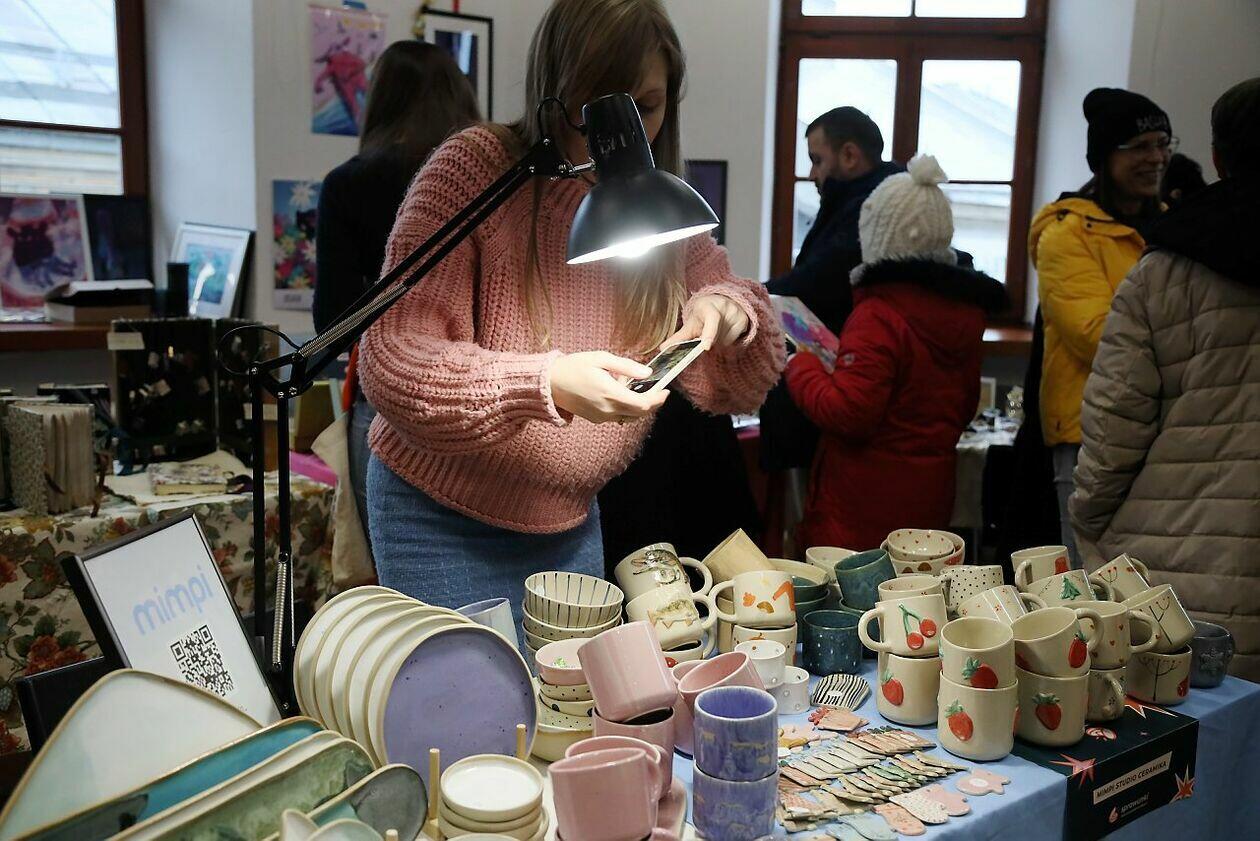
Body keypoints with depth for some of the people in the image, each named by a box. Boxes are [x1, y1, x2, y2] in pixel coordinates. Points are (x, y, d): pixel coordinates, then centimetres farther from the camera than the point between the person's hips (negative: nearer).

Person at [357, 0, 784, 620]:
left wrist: (729, 313, -20)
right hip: (443, 523, -4)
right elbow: (389, 362, -22)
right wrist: (548, 384, -35)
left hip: (571, 525, 5)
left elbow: (735, 388, 3)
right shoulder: (474, 169, -16)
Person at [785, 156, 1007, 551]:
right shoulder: (965, 310, 6)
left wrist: (800, 366, -8)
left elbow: (846, 413, -22)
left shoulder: (879, 316, -20)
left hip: (867, 504, -8)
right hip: (931, 493, 8)